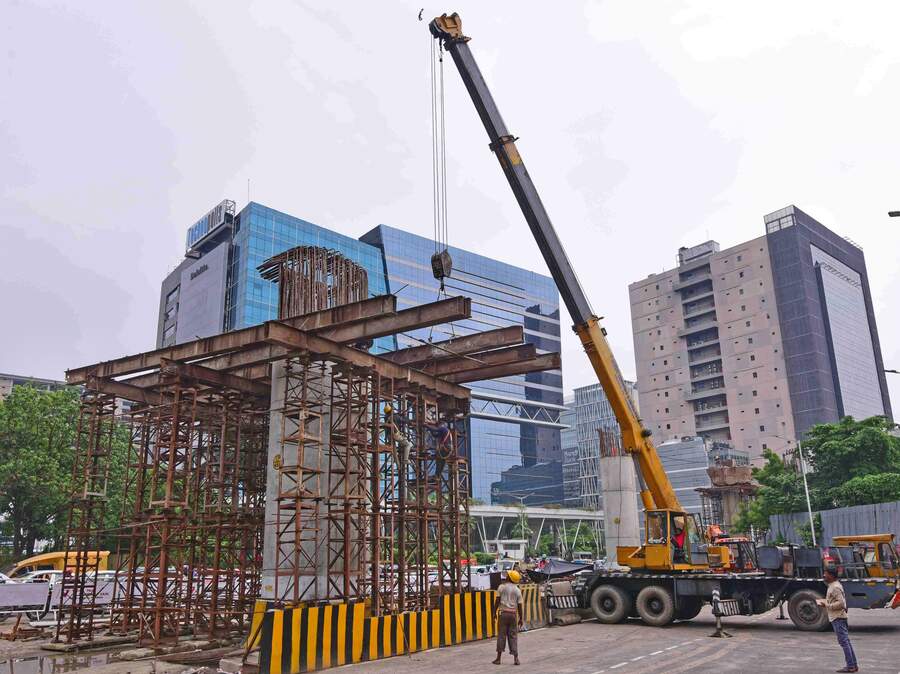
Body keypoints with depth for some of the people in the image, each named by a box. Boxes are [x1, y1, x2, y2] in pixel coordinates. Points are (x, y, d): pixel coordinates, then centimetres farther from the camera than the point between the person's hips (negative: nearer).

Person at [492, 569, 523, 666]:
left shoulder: (502, 587, -2)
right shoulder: (517, 590, 4)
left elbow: (497, 601, -4)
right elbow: (520, 605, 4)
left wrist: (494, 612, 5)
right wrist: (521, 618, 10)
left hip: (503, 613, -2)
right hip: (513, 614, 2)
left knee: (501, 635, 3)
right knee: (513, 636, 7)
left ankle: (498, 658, 8)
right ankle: (516, 658, 2)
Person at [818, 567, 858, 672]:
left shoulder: (835, 587, -17)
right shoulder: (833, 585, 15)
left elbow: (840, 603, -23)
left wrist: (827, 605, -18)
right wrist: (823, 601, 12)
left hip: (838, 618, -10)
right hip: (838, 617, 10)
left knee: (844, 641, -6)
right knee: (846, 641, 13)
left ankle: (851, 666, -3)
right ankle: (853, 665, 18)